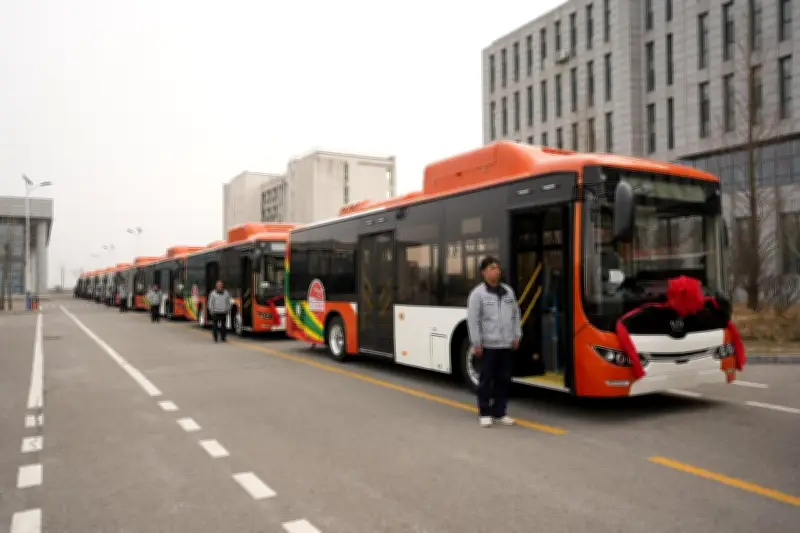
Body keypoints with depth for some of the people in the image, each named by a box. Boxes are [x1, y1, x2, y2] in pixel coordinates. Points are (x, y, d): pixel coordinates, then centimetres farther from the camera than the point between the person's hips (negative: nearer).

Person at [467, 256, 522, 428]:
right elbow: (473, 320, -8)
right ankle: (485, 413, 12)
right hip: (488, 345, -5)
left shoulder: (508, 291, 11)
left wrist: (517, 336, 10)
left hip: (507, 345, 5)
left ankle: (499, 412, 20)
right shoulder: (478, 293, -6)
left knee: (504, 379, 9)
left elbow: (516, 315, 16)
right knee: (486, 379, 1)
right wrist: (476, 343, -11)